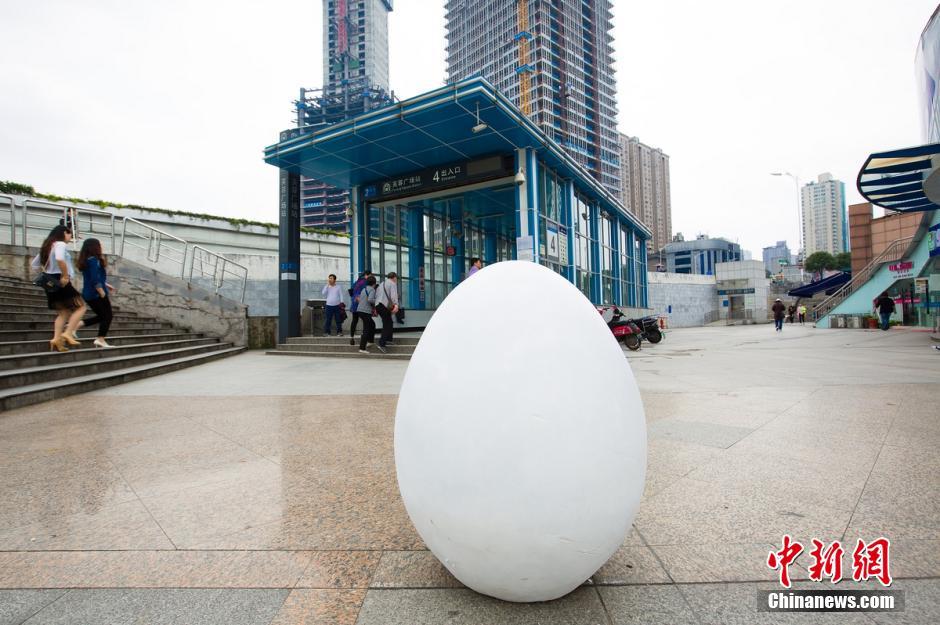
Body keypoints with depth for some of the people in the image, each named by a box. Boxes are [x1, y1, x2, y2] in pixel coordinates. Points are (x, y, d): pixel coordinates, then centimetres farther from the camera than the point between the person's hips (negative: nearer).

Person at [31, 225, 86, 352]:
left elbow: (35, 264, 23)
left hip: (50, 282, 9)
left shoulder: (47, 246, 17)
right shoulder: (60, 244, -11)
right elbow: (60, 259, -32)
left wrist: (48, 270, 15)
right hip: (60, 282, -9)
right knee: (81, 307, 0)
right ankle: (68, 333, -11)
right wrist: (65, 276, -24)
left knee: (63, 312, 13)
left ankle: (56, 339, 2)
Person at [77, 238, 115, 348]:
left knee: (102, 316, 20)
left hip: (88, 294, 9)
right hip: (96, 294, -9)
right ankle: (101, 339, -3)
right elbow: (95, 280, -22)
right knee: (108, 315, 1)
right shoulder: (94, 260, -16)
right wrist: (103, 294, -19)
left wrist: (105, 285, 24)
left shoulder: (85, 260, 12)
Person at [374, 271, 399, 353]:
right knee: (387, 325, -7)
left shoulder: (381, 284, 26)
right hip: (385, 306, -8)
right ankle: (381, 344, -16)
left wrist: (375, 309, 25)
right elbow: (393, 295, -17)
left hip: (378, 305, 8)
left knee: (388, 322, 21)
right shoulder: (392, 284, 1)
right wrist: (396, 304, -30)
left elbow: (376, 296, 23)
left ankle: (388, 339, 25)